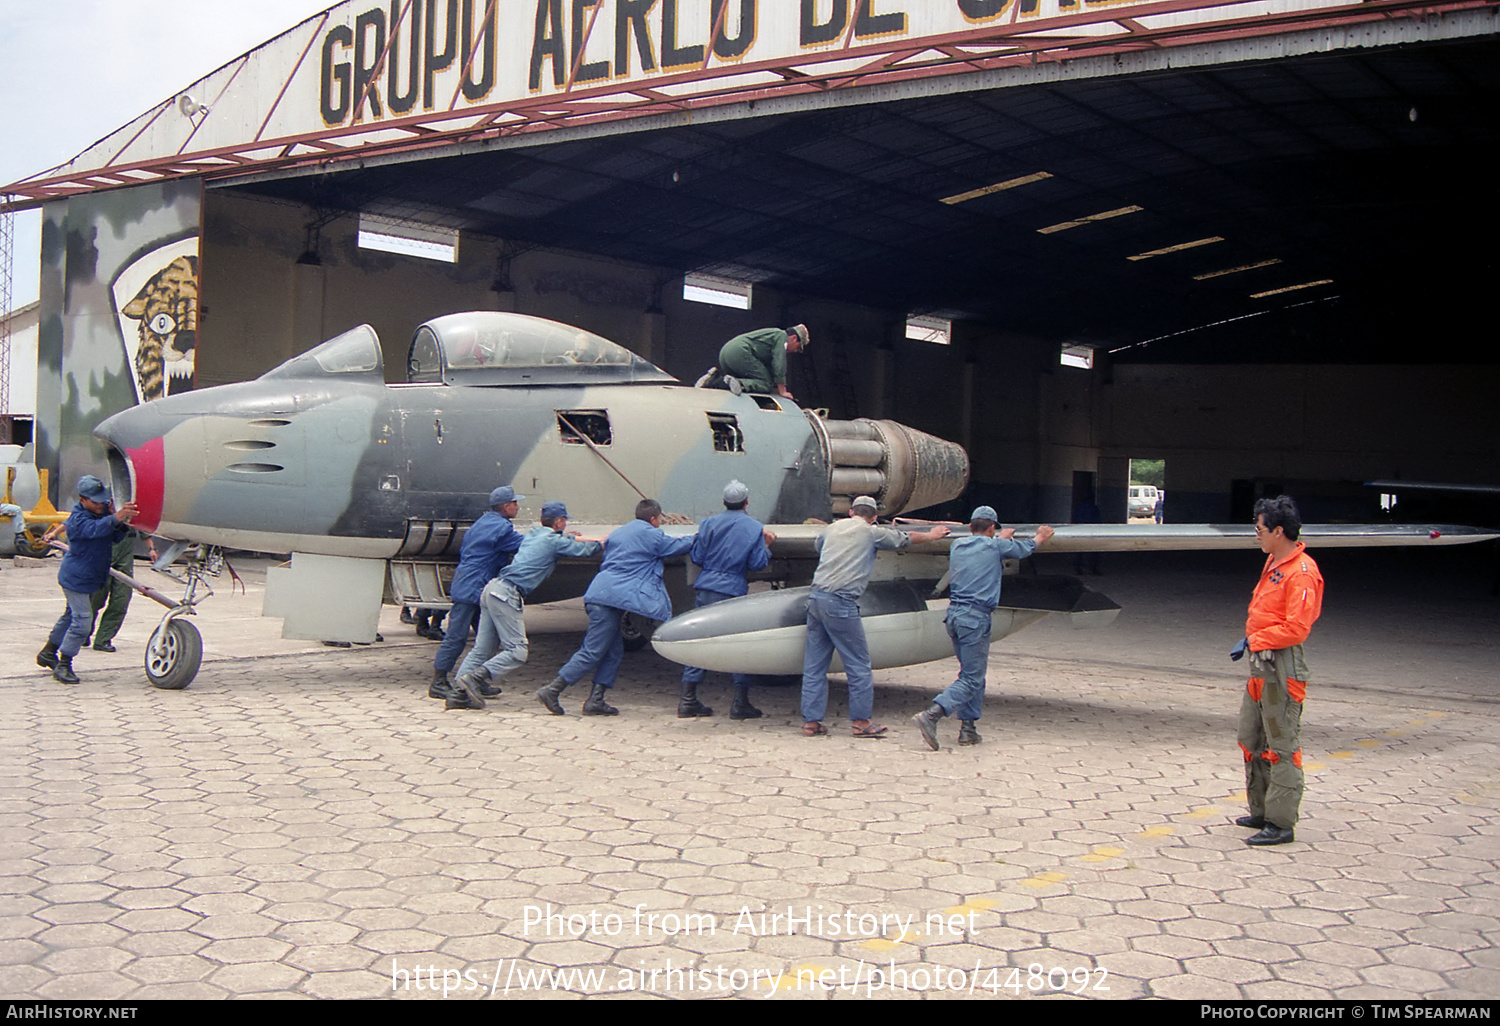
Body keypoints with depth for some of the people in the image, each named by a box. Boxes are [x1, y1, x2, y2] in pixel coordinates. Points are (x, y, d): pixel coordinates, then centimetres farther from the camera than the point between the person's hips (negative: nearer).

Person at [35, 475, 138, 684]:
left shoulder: (104, 510, -1)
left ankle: (47, 653, 39)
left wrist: (123, 523, -21)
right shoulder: (77, 519, -22)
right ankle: (63, 666, -4)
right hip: (76, 578, -9)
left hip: (90, 578, 9)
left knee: (71, 615, 22)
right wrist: (116, 517, -61)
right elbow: (94, 529, -43)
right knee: (82, 620, -13)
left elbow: (115, 538, 1)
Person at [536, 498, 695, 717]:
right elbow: (677, 546, 14)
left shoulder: (617, 533, 23)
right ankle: (552, 691, -9)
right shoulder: (651, 535, 1)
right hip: (613, 598, -9)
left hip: (601, 593, 9)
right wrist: (698, 537, 32)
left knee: (613, 651, 11)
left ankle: (596, 700, 6)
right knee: (592, 652, -7)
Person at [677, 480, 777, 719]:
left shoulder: (709, 523, 6)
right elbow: (758, 563, -2)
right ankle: (740, 703, 3)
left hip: (704, 588, 3)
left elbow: (696, 558, 5)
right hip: (733, 591, -3)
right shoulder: (755, 528, 2)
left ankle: (688, 699, 8)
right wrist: (766, 546, 14)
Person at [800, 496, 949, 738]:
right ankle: (860, 721, 9)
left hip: (815, 598, 6)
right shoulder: (872, 532, 4)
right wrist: (931, 535, 39)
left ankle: (811, 721, 11)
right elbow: (905, 539, 20)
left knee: (814, 664, 10)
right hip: (840, 603, -6)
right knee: (859, 664, 5)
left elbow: (817, 545, 39)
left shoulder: (833, 528, 17)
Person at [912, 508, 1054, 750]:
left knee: (973, 673, 18)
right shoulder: (995, 546, 0)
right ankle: (931, 715, -23)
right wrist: (1040, 537, 43)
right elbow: (1025, 549, 20)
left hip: (953, 614, 7)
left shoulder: (958, 545, 14)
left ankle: (968, 728, 13)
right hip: (975, 616, -7)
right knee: (972, 679, -6)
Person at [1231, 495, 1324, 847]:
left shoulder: (1301, 573, -18)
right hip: (1261, 662, 11)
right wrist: (1250, 639, 6)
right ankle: (1262, 811, 28)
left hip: (1282, 665, -11)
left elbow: (1296, 629, -23)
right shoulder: (1274, 562, 13)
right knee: (1251, 739, 17)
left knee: (1282, 746, -4)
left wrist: (1254, 640, -15)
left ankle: (1281, 824, 1)